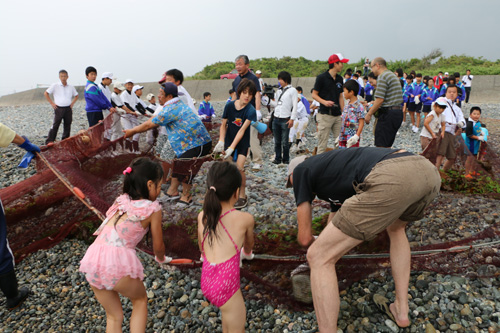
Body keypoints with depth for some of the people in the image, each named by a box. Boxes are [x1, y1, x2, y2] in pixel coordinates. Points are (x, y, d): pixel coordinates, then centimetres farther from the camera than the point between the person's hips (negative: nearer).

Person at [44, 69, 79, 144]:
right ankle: (49, 141, -5)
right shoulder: (55, 86, 0)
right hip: (59, 108, -4)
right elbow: (46, 93, 3)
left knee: (67, 125, 8)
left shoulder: (71, 87, 10)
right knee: (55, 125, -8)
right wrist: (52, 103, -3)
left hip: (68, 109, 4)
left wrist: (72, 103, 9)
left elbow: (76, 95, 23)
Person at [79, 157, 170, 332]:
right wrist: (161, 258, 29)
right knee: (140, 300, 25)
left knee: (114, 316, 23)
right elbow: (158, 245, 9)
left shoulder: (120, 200, 16)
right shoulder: (153, 208, 1)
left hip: (93, 259, 6)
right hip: (118, 261, -5)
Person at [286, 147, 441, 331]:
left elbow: (305, 238, 19)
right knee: (395, 228, 41)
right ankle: (401, 311, 43)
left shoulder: (301, 170, 20)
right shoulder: (332, 169, 39)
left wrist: (317, 243, 44)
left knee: (318, 257, 3)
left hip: (391, 179, -9)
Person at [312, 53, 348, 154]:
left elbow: (340, 96, 18)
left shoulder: (339, 79, 13)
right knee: (322, 143, -2)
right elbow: (314, 94, -2)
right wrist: (324, 102, -20)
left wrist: (343, 112, 12)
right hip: (325, 115, -6)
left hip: (337, 115, 6)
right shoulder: (321, 77, -5)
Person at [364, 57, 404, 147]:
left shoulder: (382, 77, -11)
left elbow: (380, 99, -18)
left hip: (388, 114, -10)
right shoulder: (393, 75, 20)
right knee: (387, 146, 14)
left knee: (381, 146, -6)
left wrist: (369, 114, -10)